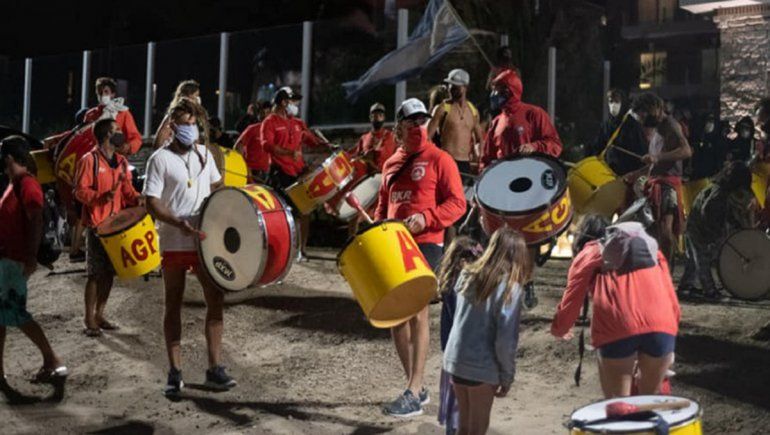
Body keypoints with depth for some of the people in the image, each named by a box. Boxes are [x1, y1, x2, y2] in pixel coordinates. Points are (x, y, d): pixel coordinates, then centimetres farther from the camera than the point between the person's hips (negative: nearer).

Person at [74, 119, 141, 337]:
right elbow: (80, 190, -10)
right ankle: (89, 320, 3)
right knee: (96, 273, -5)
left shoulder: (122, 162, 13)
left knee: (109, 272, 10)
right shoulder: (89, 160, -7)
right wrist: (100, 197, -27)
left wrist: (136, 198, -6)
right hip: (97, 225, -6)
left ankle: (99, 315, 21)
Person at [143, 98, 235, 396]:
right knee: (173, 305, 5)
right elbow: (152, 203, -12)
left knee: (215, 299, 0)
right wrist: (180, 223, -27)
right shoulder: (160, 159, -6)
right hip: (173, 243, -4)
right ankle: (175, 373, 10)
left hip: (205, 240, 4)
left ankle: (215, 369, 8)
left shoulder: (204, 154, 9)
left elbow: (216, 186, 22)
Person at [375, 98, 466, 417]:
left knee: (417, 312, -10)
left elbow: (457, 203, -8)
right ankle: (414, 386, 21)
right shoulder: (391, 164, 16)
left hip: (425, 244, -7)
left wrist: (425, 219, -22)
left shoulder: (439, 159, -2)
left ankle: (414, 394, -7)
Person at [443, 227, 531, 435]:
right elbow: (505, 339, -15)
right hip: (482, 368, -5)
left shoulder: (468, 274, 3)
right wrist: (507, 376, -5)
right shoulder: (509, 287, -14)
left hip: (454, 360, 5)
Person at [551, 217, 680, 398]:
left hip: (618, 328, -3)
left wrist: (558, 330, 38)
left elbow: (570, 305, 17)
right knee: (649, 401, 20)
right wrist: (669, 348, 35)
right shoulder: (650, 246, 31)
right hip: (661, 325, 3)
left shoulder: (588, 254, 21)